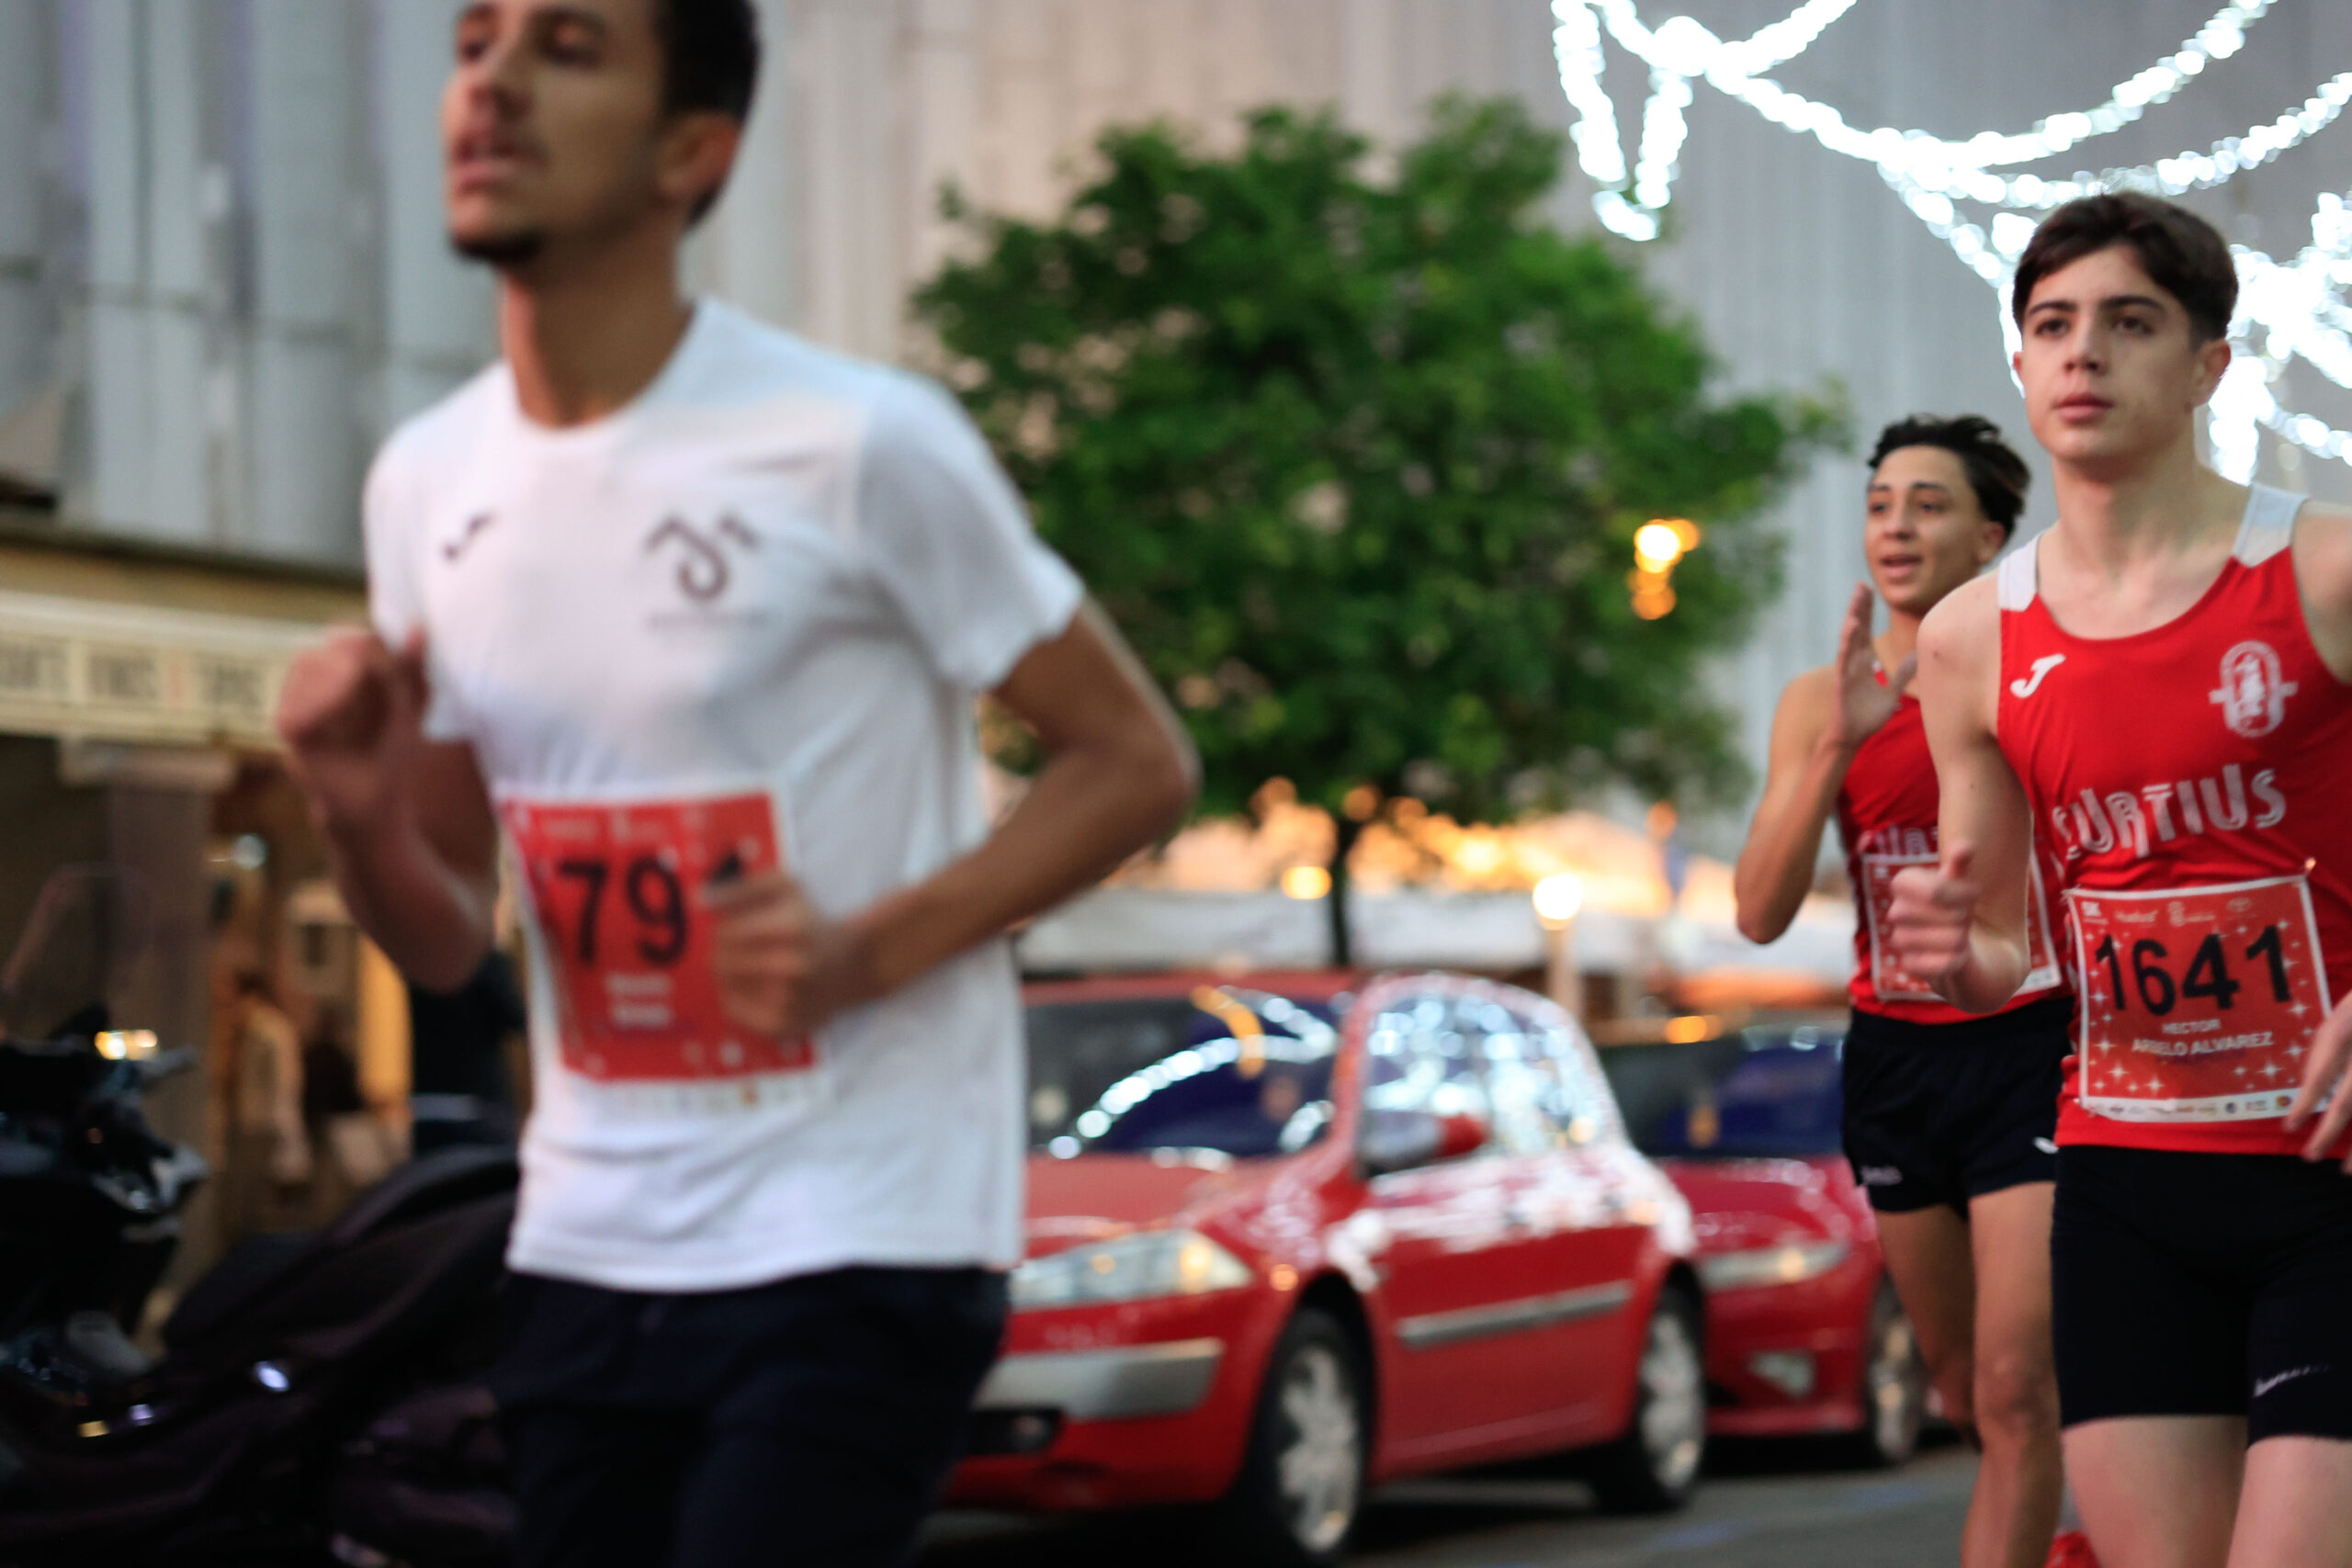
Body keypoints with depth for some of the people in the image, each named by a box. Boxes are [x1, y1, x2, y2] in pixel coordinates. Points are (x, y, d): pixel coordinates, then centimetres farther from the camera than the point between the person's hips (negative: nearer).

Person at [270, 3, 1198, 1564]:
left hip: (857, 1253, -6)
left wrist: (869, 951, -18)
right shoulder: (426, 482, 7)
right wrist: (363, 814, -9)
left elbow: (1136, 762, -5)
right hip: (588, 1253, 6)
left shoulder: (857, 445, -11)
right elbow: (449, 942, 13)